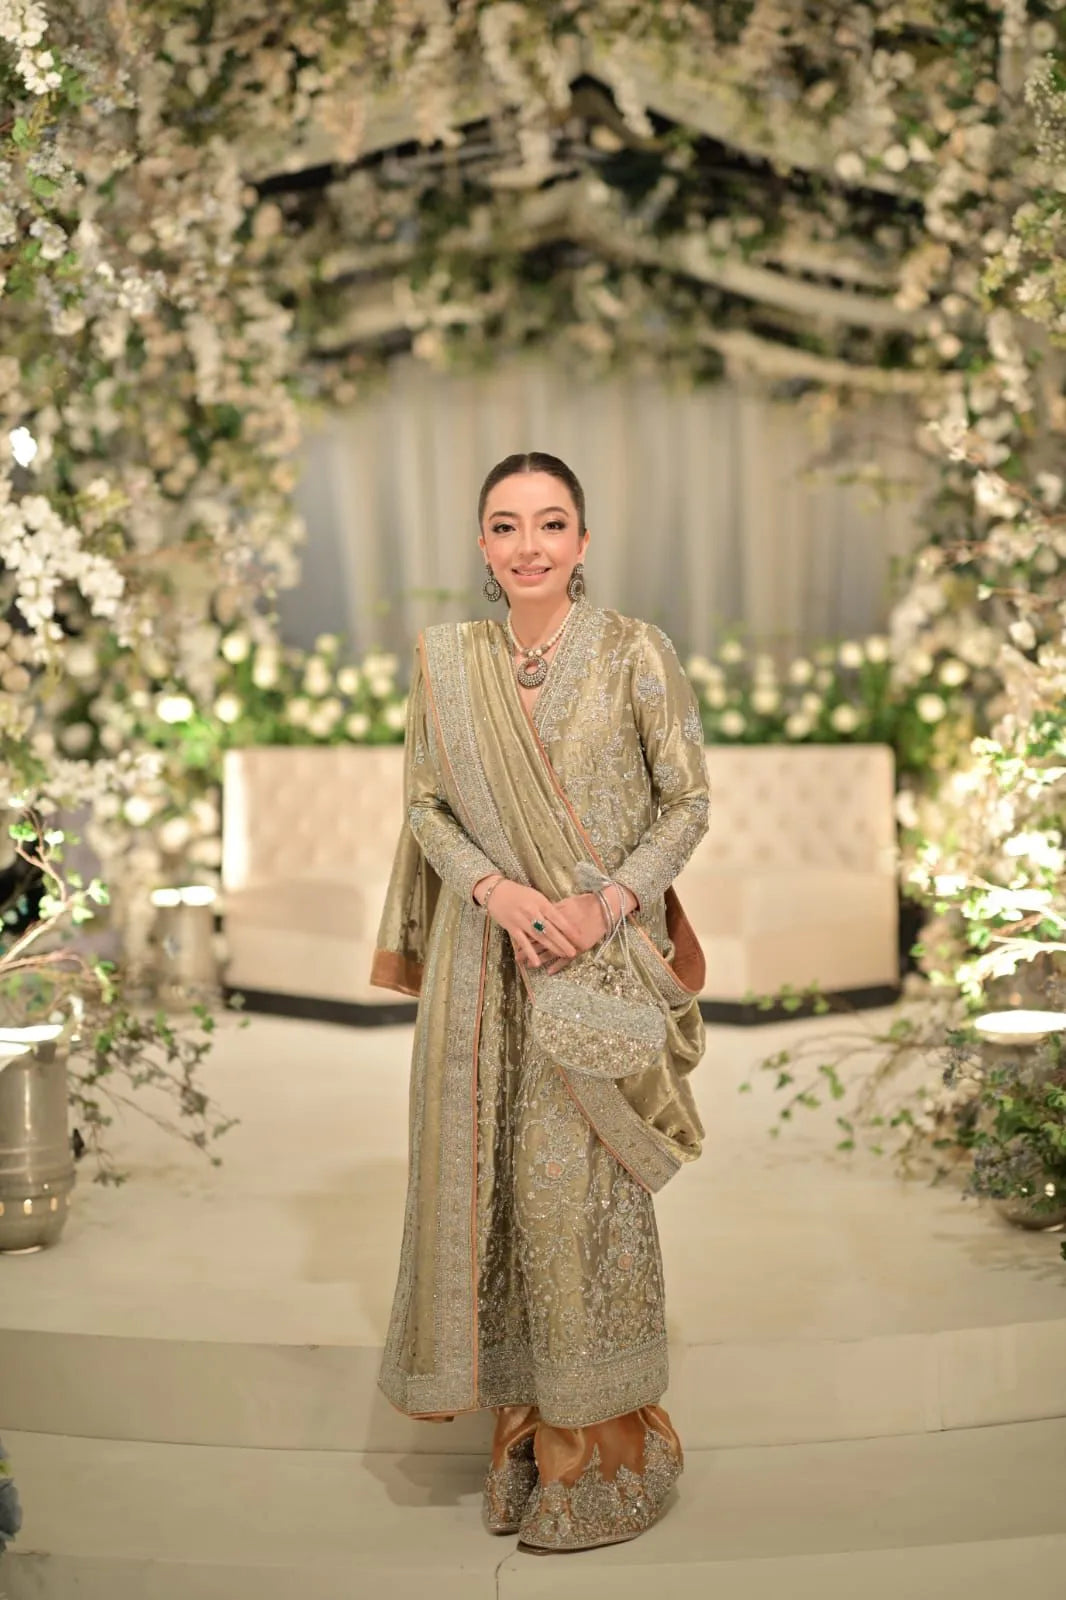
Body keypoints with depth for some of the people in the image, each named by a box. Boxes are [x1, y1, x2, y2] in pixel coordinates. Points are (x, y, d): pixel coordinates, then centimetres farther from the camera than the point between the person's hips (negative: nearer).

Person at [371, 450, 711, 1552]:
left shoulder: (633, 653, -3)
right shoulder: (446, 661, 5)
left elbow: (688, 800, -1)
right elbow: (425, 803, 6)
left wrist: (606, 902, -14)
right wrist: (494, 888, -11)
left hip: (599, 956, -3)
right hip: (485, 957, 3)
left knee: (584, 1183, 1)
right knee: (493, 1174, 6)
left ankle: (601, 1438, 18)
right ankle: (527, 1420, 23)